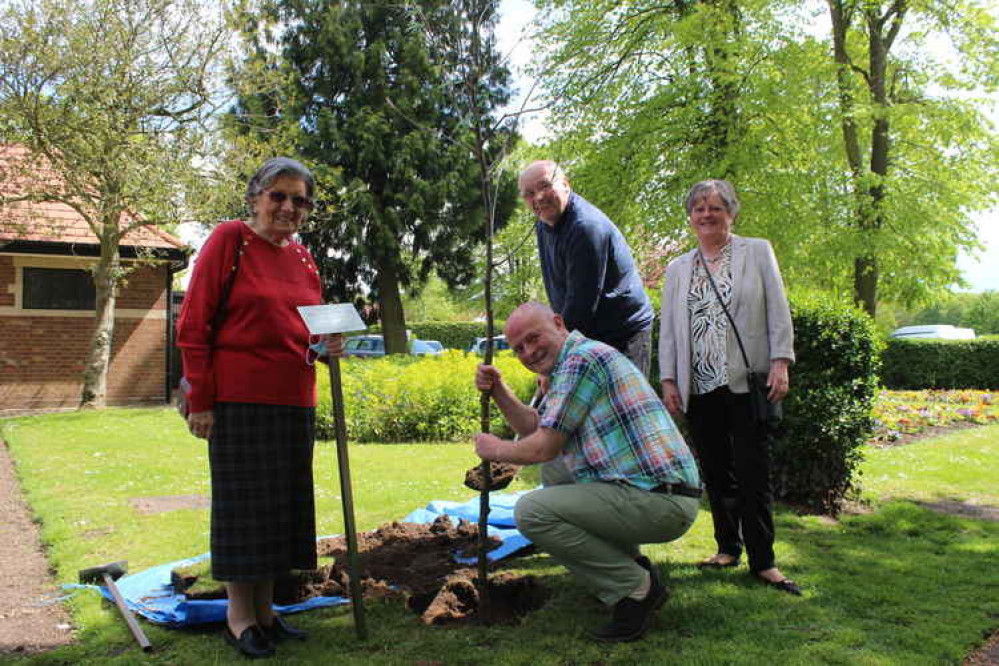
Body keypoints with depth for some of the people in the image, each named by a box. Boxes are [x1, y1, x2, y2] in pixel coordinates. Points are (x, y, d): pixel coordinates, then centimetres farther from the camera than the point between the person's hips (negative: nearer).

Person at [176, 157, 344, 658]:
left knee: (284, 502, 11)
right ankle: (239, 616, 16)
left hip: (294, 400, 7)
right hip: (239, 397, -7)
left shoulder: (304, 259, 13)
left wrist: (327, 345, 1)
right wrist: (200, 401, -12)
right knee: (242, 501, 1)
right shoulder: (229, 240, -5)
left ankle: (264, 610, 25)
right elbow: (193, 325, -8)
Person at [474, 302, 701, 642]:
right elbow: (536, 427, 26)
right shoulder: (567, 366, 21)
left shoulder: (583, 357, -11)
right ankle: (635, 567, 19)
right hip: (666, 498, 11)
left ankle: (633, 589, -6)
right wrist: (498, 391, 14)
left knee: (531, 511, -16)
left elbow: (544, 448, -12)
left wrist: (496, 449, 6)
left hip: (659, 502, -11)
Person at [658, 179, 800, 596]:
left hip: (750, 383, -3)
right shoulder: (677, 270, 16)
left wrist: (780, 364, -7)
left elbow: (778, 312, 2)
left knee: (753, 474, -4)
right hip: (699, 388, 3)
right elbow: (668, 330, 14)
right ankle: (727, 547, 19)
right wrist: (668, 380, 6)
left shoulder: (757, 252, 8)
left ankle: (762, 560, 5)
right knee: (716, 474, 6)